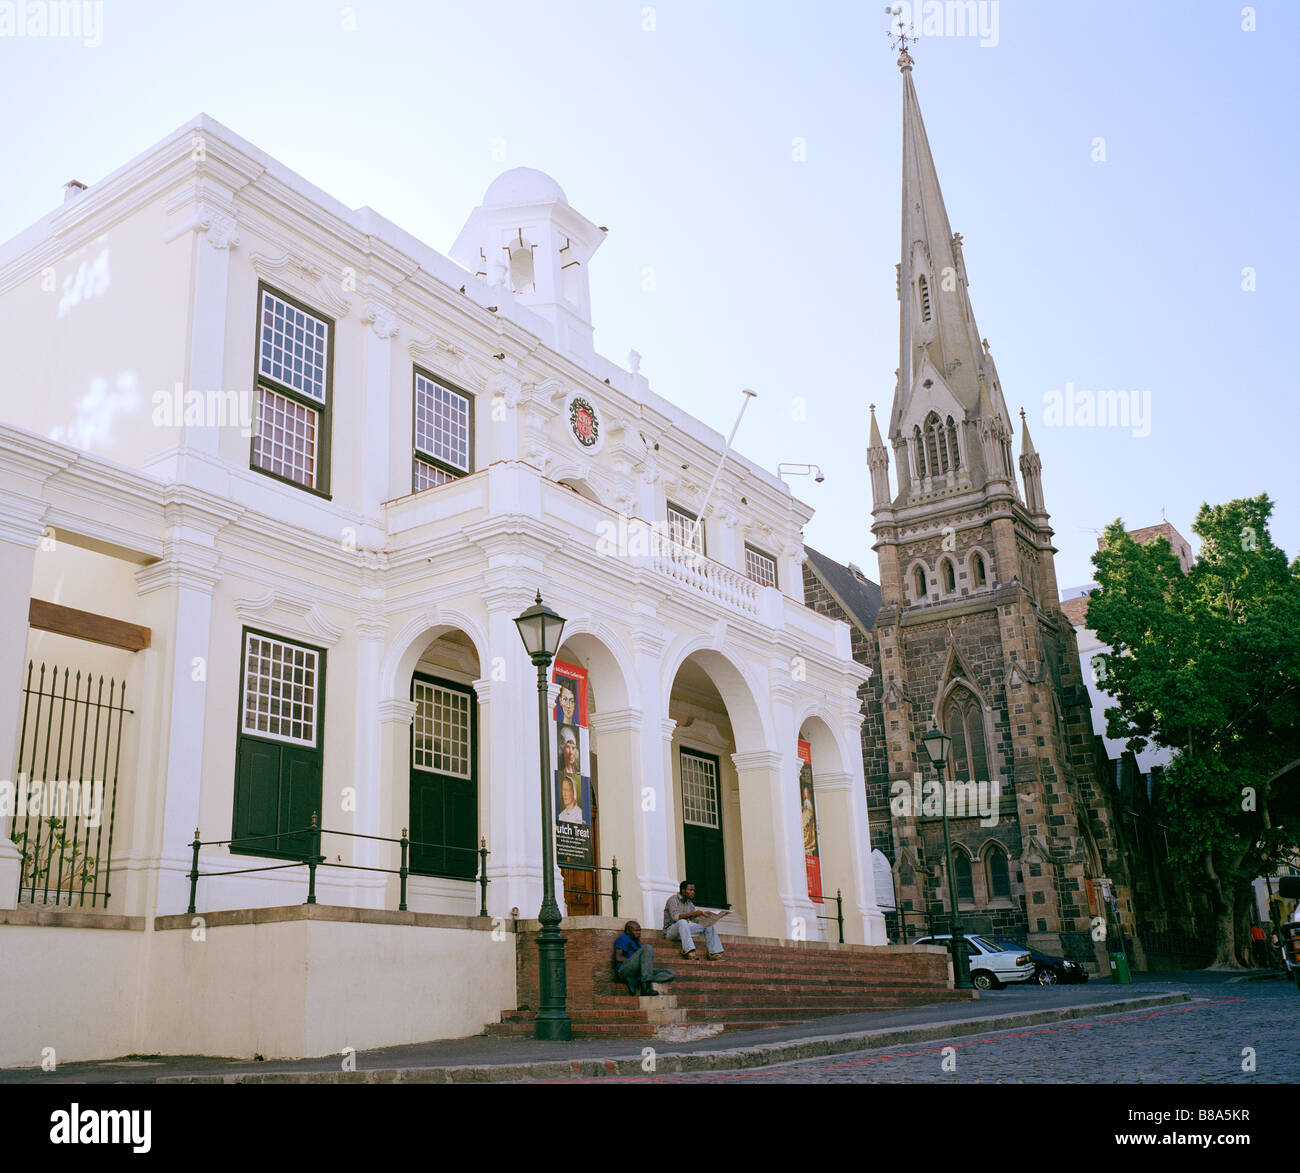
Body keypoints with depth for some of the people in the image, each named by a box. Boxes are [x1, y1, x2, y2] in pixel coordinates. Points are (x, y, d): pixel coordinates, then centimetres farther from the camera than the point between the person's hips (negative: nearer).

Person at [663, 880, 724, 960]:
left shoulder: (690, 903, 12)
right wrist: (692, 913, -38)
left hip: (684, 930, 7)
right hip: (671, 930, -7)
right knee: (682, 922, -40)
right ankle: (688, 950, -48)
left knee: (709, 925, -4)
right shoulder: (673, 900, -11)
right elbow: (675, 917, -27)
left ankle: (714, 953, -15)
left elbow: (695, 919, 7)